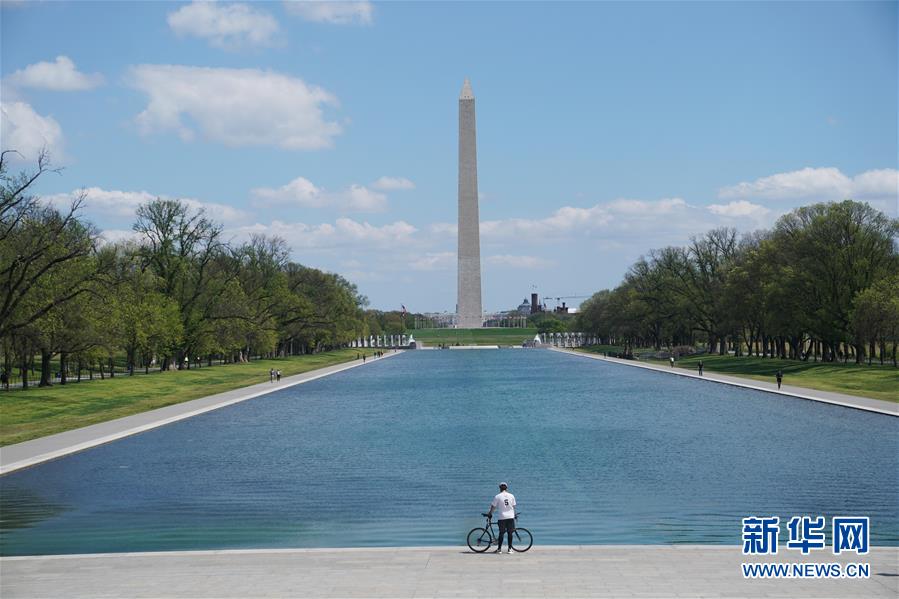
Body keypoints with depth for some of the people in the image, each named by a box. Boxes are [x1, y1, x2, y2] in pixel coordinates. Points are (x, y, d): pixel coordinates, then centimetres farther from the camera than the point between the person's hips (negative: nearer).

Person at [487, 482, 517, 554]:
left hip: (502, 517, -2)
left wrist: (490, 513, 19)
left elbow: (493, 506, 2)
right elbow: (513, 506, 11)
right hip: (510, 516, 2)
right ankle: (510, 549, 5)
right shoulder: (511, 496, 6)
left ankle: (499, 549, 6)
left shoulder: (498, 496, -2)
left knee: (501, 533, 5)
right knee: (510, 533, 6)